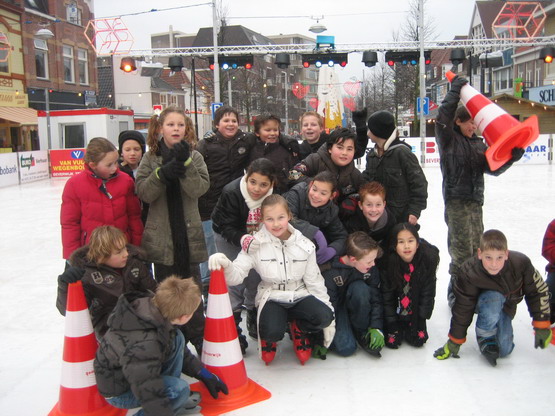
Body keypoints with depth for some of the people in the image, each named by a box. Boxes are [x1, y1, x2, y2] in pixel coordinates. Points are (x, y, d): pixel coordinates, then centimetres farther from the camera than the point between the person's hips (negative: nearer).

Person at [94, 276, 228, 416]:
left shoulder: (151, 306, -14)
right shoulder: (145, 344, -39)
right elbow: (150, 397, -31)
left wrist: (205, 375, 7)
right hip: (119, 392, -9)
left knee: (177, 339, -2)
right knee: (180, 389, -25)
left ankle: (175, 402, 8)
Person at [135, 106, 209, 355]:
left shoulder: (194, 156, 3)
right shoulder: (151, 158, 4)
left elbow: (200, 188, -11)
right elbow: (143, 192, -8)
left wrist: (184, 164, -22)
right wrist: (162, 173, -21)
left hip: (189, 235, 0)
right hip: (161, 236, 1)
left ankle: (198, 338, 20)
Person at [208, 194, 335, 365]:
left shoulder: (304, 245, -3)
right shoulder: (255, 244, -9)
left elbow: (314, 281, 2)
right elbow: (236, 275, -17)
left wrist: (329, 319, 1)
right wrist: (225, 265, -42)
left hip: (300, 295, 2)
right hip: (271, 298, -2)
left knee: (324, 316, -26)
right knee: (272, 331, -32)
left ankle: (299, 329, 11)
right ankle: (269, 338, 10)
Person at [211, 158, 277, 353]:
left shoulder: (274, 196, -23)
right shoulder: (231, 192, -32)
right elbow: (228, 227, -28)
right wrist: (243, 239, -46)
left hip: (257, 237, 3)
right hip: (229, 236, -3)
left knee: (255, 277, 4)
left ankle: (254, 322, 27)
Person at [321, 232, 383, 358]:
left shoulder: (371, 268, -18)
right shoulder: (330, 271, -28)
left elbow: (376, 298, -10)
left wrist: (376, 327, -18)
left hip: (357, 305, 3)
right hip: (336, 307, -3)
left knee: (359, 287, -33)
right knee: (346, 348, -26)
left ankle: (362, 333, -13)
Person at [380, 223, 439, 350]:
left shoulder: (428, 259, -21)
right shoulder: (387, 263, -24)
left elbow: (428, 293, -10)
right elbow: (386, 296, -14)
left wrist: (421, 318, -11)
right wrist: (392, 324, -15)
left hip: (415, 314, 1)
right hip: (395, 313, -1)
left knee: (418, 340, -6)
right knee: (392, 342, -8)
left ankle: (408, 328, 27)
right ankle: (398, 328, 26)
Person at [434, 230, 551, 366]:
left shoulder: (520, 263, -31)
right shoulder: (469, 273, -34)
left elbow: (538, 291, -14)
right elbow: (462, 309, -22)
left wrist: (542, 326, -12)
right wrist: (455, 342, -16)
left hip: (506, 307, 2)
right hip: (485, 301, -2)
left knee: (504, 351, -9)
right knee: (494, 299, -38)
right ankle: (485, 337, -13)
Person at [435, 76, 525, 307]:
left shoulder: (478, 143, 15)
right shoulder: (448, 140, -2)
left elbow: (493, 168, 9)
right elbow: (443, 117, -19)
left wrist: (511, 157, -7)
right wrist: (455, 92, -15)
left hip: (475, 200, 6)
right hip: (456, 200, -6)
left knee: (477, 249, 9)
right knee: (462, 250, -7)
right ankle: (456, 292, 5)